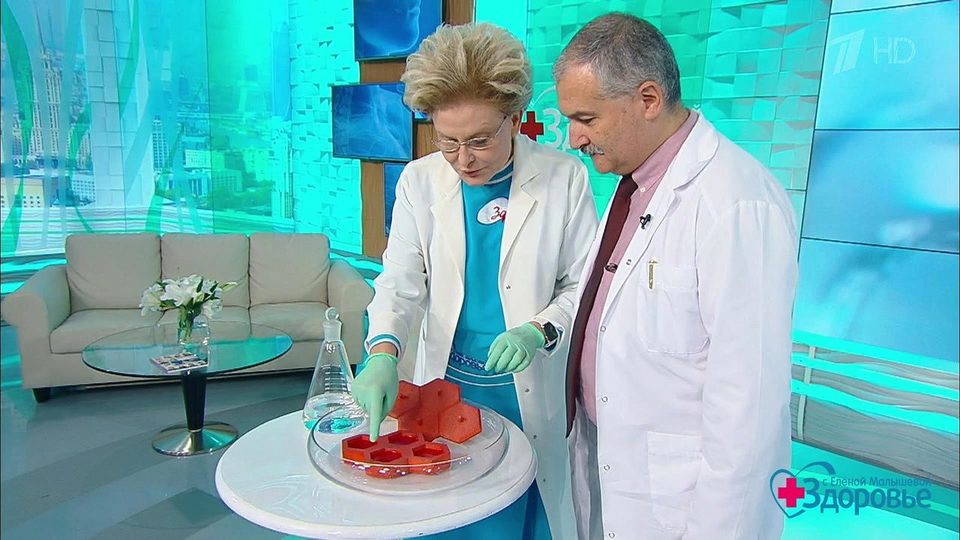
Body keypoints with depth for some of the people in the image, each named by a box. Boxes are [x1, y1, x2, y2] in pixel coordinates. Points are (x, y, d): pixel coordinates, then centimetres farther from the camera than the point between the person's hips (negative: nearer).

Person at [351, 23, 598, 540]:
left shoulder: (564, 177, -9)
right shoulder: (419, 180, -2)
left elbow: (583, 284, -4)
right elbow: (400, 284, -3)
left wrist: (539, 331, -21)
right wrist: (383, 352, -20)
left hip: (531, 393, -2)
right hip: (447, 386, 2)